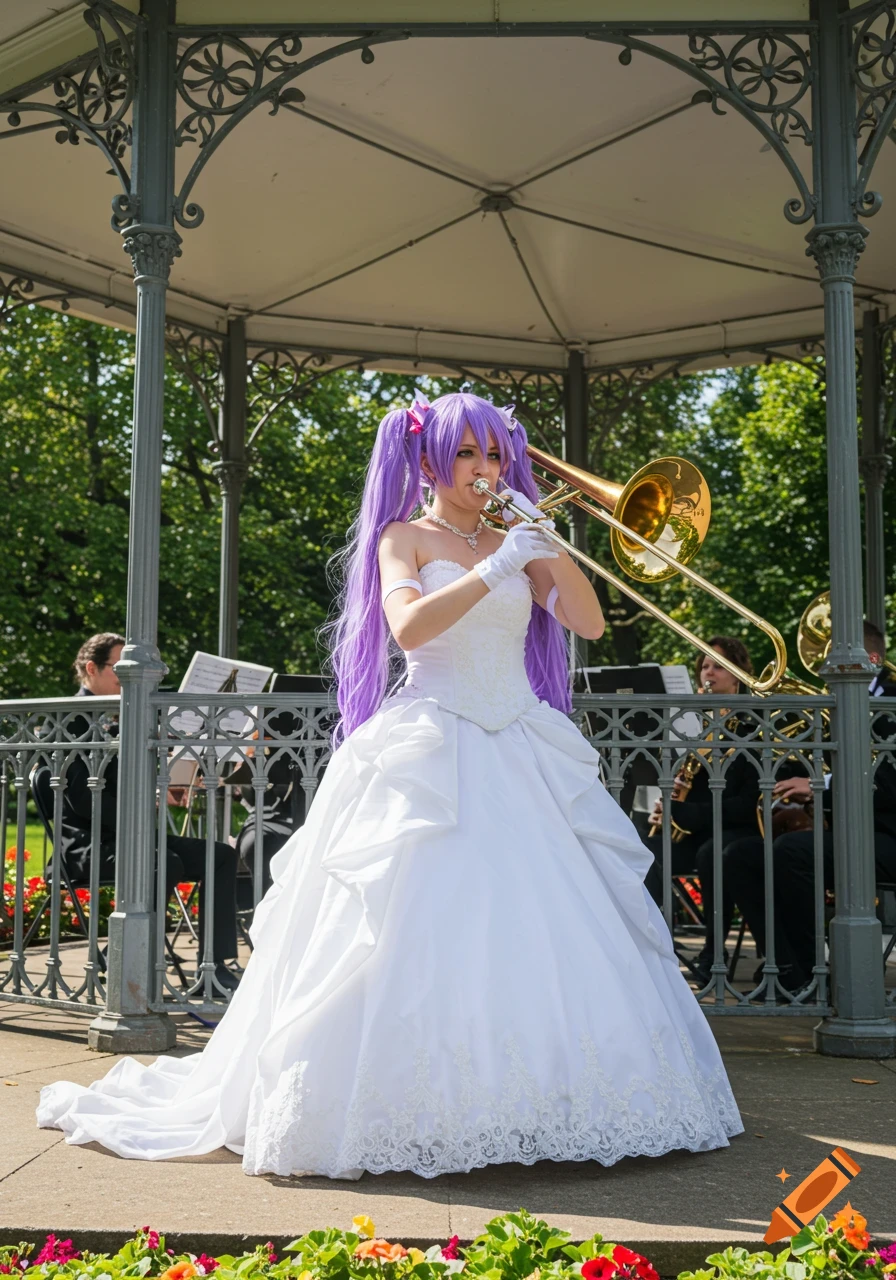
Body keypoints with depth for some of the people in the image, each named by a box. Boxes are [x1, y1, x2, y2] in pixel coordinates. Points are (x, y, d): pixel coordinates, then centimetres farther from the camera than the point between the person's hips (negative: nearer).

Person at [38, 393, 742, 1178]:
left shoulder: (515, 542, 15)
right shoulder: (404, 537, 4)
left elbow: (589, 622, 5)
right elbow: (407, 625, -16)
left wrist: (549, 542, -5)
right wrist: (496, 569, -18)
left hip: (524, 759, 4)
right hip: (431, 753, -4)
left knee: (548, 927, -2)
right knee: (421, 934, -12)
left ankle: (538, 1101, 8)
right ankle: (404, 1110, -2)